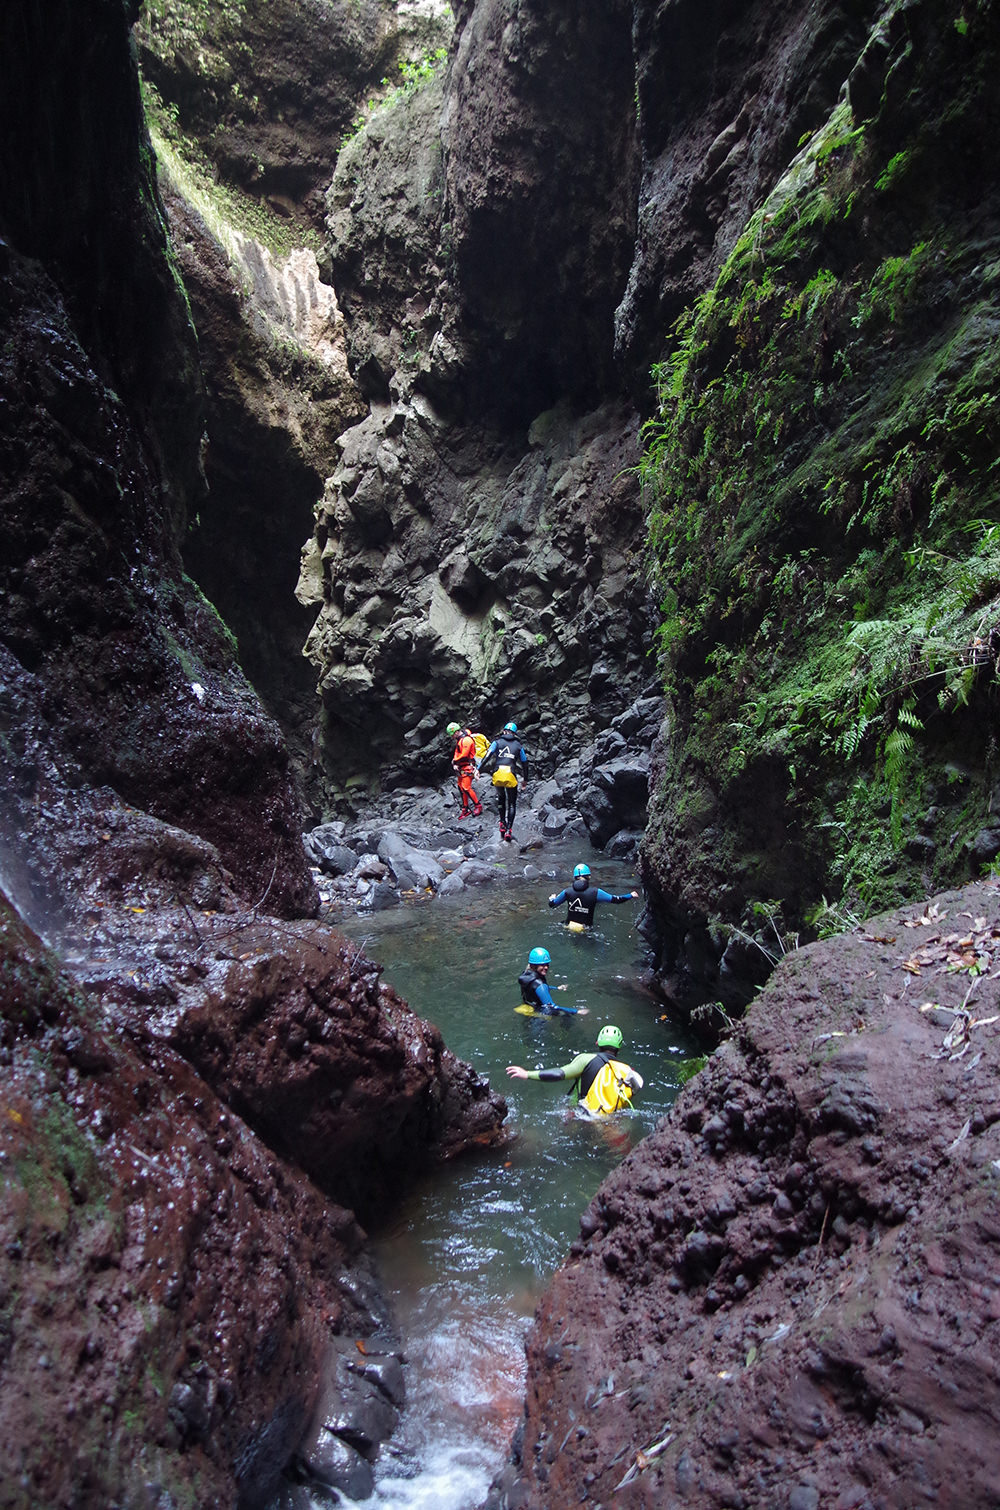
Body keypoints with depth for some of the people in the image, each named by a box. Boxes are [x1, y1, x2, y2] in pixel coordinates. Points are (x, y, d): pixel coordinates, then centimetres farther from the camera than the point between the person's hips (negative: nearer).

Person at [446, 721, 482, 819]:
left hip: (467, 767, -10)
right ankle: (465, 809, 17)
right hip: (461, 768, 10)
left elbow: (464, 755, -21)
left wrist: (455, 761, -7)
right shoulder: (459, 740, 15)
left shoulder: (466, 740, -17)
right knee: (461, 788, 10)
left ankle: (478, 805, -3)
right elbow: (457, 753, 17)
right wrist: (455, 763, 2)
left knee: (466, 788, -15)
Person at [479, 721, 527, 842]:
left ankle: (502, 823, 22)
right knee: (512, 804, 10)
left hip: (497, 775, 1)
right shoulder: (518, 745, 14)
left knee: (501, 797, 28)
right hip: (511, 777, -1)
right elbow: (524, 763, 20)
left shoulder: (497, 742, 11)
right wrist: (525, 779, 31)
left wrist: (478, 769, -4)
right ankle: (508, 830, -3)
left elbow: (487, 756, -2)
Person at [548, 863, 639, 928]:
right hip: (585, 929, -2)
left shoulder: (567, 891, -4)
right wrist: (631, 896, 11)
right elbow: (614, 899, -4)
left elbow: (552, 904, 7)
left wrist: (552, 898, 31)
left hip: (569, 927, 2)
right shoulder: (595, 892, -9)